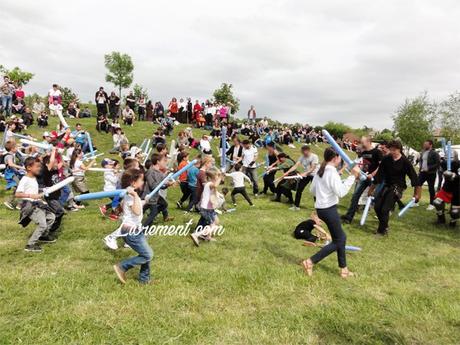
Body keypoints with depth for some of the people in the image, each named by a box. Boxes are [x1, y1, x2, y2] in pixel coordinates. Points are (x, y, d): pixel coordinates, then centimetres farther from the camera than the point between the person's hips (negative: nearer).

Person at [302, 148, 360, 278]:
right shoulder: (332, 171, -17)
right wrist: (352, 176, -22)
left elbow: (312, 190, 14)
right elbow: (341, 192, -24)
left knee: (341, 237, 18)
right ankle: (310, 262, 1)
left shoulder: (320, 171, 10)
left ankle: (343, 269, 25)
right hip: (329, 210, -9)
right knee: (338, 241, 3)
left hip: (320, 208, 9)